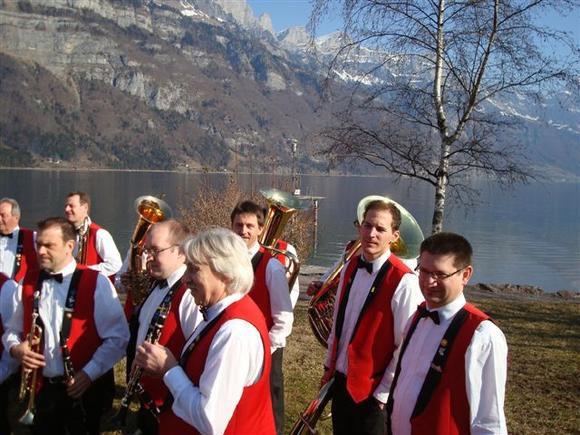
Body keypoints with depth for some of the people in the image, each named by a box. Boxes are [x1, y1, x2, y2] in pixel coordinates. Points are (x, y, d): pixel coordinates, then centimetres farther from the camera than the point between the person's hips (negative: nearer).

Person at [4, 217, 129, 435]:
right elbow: (12, 330, 13)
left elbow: (118, 337, -11)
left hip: (85, 388, -3)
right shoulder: (27, 283, 3)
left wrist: (89, 373, -17)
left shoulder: (96, 283, -11)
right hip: (41, 388, 4)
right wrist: (16, 348, -8)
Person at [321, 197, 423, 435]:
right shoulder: (350, 267, 0)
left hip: (372, 391, -6)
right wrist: (329, 364, 13)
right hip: (341, 380, 6)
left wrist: (383, 394, -12)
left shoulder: (404, 282, -21)